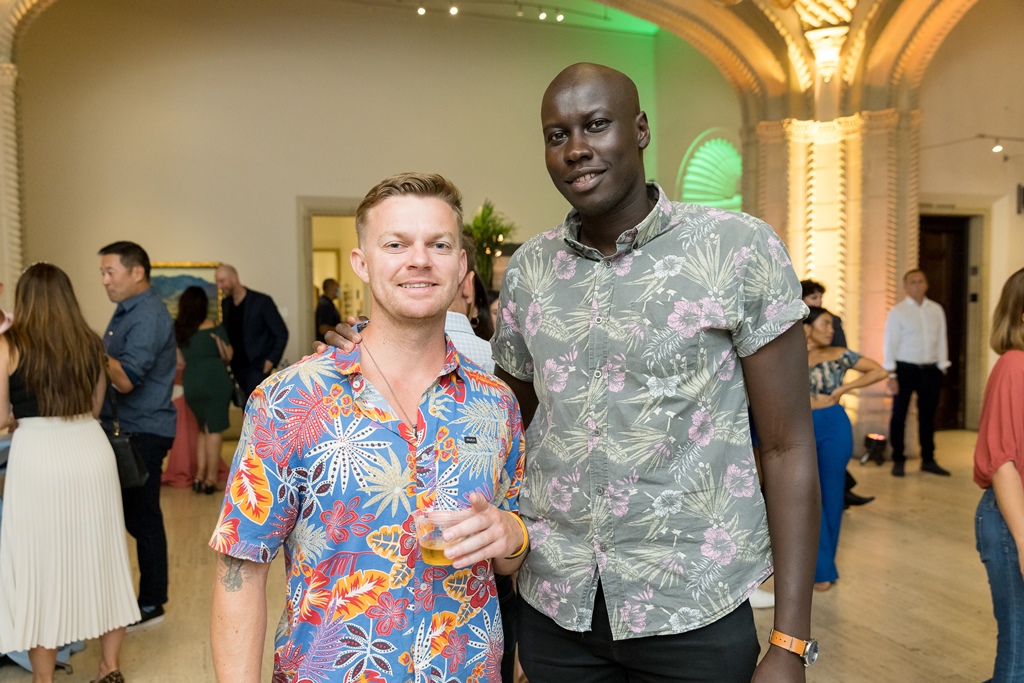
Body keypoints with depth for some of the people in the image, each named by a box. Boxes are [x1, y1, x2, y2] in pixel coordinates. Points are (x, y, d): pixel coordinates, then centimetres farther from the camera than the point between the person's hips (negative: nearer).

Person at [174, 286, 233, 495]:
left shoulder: (177, 329, 7)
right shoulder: (213, 327, -1)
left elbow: (179, 360, 11)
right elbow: (227, 356, 4)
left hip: (191, 383, 4)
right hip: (215, 380, -4)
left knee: (204, 428, 20)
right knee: (214, 430, 0)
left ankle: (199, 475, 17)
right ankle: (211, 478, 0)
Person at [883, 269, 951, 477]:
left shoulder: (936, 310, 6)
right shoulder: (897, 312, -4)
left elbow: (941, 340, 9)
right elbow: (890, 344, -6)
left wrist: (941, 368, 5)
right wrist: (891, 376, -9)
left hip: (930, 370, 3)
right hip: (905, 369, -3)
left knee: (928, 416, 11)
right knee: (899, 415, 5)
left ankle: (928, 460, 23)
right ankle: (898, 461, 17)